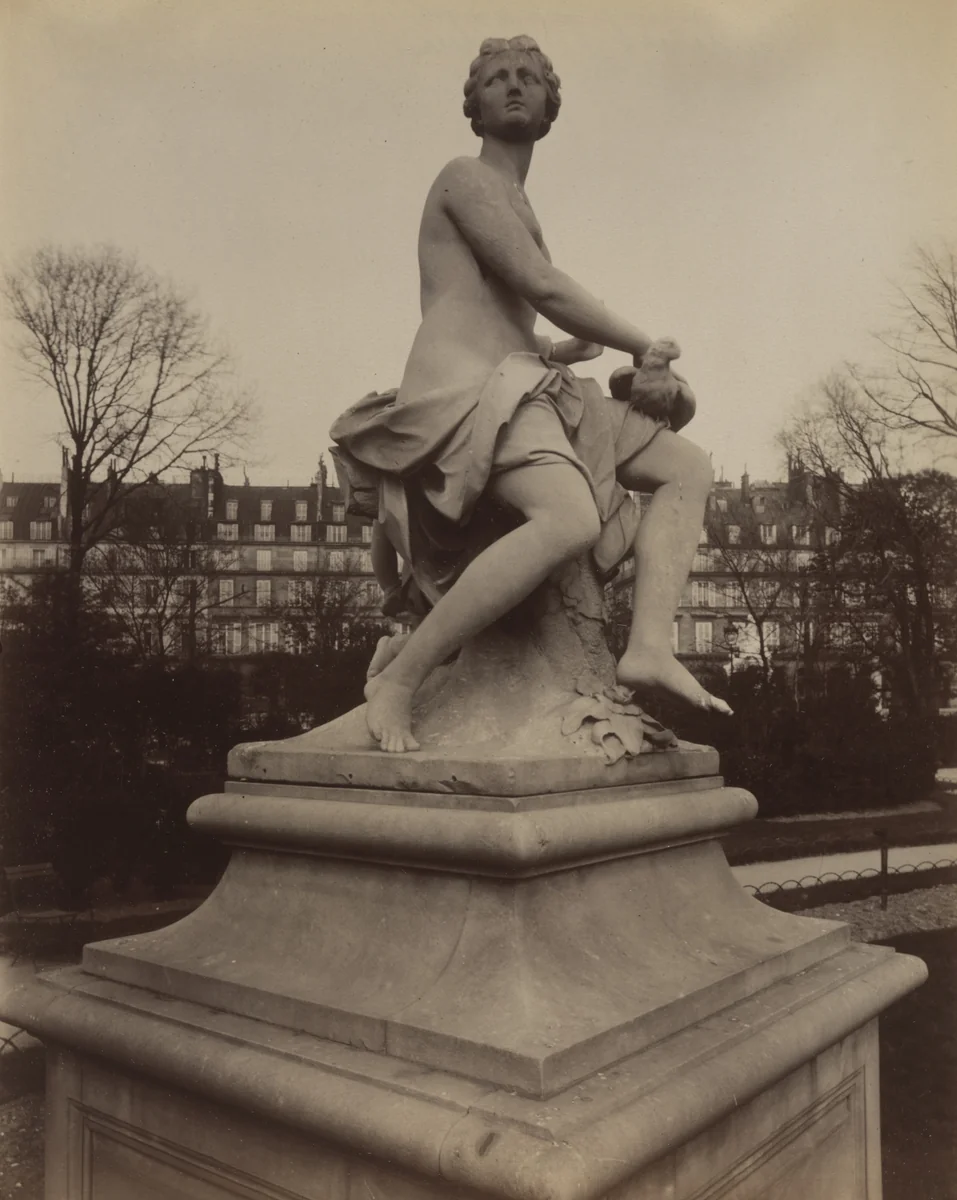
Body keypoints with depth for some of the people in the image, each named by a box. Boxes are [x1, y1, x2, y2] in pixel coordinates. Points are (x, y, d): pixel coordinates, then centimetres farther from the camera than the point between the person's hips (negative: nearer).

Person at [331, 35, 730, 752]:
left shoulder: (516, 209, 32)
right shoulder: (466, 178, 3)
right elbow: (544, 287, -10)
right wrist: (649, 351, -2)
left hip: (519, 388, 10)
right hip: (462, 389, -9)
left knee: (688, 466, 1)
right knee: (573, 519, -36)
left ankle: (650, 647, -18)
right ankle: (397, 684, -27)